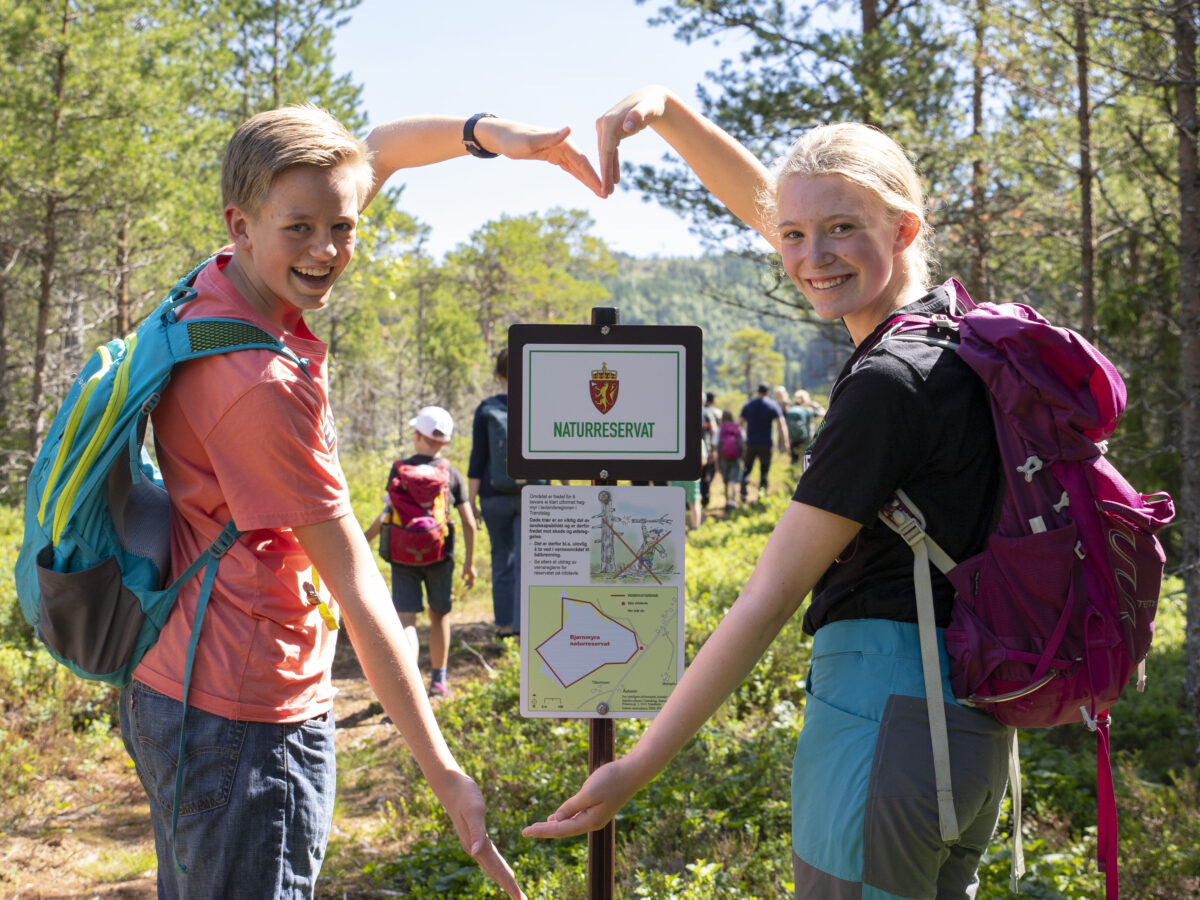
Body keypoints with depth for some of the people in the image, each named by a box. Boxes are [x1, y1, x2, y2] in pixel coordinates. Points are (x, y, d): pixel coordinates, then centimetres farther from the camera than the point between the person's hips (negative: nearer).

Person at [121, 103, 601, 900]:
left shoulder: (221, 291, 1)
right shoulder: (261, 384, -25)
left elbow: (379, 153, 13)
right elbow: (356, 587, -23)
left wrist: (485, 132, -5)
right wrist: (446, 774, -17)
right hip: (247, 718, -10)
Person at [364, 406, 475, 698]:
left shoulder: (400, 468, -6)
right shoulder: (452, 474, 0)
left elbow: (389, 512, -12)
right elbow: (469, 523, -2)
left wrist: (363, 539, 0)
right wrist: (470, 562, 7)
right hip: (438, 555, 2)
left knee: (406, 619, -4)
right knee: (439, 616, 19)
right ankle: (438, 681, 29)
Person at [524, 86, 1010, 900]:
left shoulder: (889, 382, -19)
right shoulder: (945, 318, 7)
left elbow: (769, 599, -17)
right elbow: (760, 202, 19)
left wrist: (636, 769, -12)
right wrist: (668, 109, 9)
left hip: (880, 706, -9)